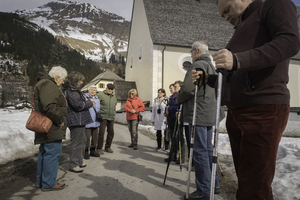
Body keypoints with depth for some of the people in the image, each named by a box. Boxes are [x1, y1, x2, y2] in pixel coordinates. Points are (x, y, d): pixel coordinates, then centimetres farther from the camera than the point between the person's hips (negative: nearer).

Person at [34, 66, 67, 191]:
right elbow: (49, 106, -28)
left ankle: (40, 181, 30)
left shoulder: (44, 84, 21)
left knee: (44, 153, 18)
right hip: (52, 128, -12)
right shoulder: (48, 84, -15)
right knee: (52, 153, -4)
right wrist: (60, 120, -18)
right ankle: (48, 183, 7)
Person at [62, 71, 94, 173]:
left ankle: (79, 161, 32)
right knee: (76, 142, -3)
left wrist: (88, 101, 5)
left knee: (82, 141, 19)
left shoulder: (74, 90, 18)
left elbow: (82, 100, 23)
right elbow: (78, 105, -22)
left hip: (80, 120, 11)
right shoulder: (70, 91, -15)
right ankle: (73, 164, 9)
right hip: (75, 121, -11)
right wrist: (90, 103, -9)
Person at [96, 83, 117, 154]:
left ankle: (108, 147, 21)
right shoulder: (100, 95, -3)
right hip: (103, 117, -5)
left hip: (111, 118, 6)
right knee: (101, 132, -7)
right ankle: (99, 148, 5)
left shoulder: (114, 97, 16)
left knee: (111, 133, 7)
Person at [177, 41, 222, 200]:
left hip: (198, 114, -10)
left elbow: (187, 88, -19)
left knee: (199, 151, -4)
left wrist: (178, 99, 2)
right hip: (209, 114, 10)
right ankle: (214, 184, 27)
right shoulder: (212, 67, 21)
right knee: (208, 149, 16)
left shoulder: (198, 65, -9)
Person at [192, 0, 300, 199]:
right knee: (244, 179, 11)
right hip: (236, 112, 8)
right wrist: (206, 78, 15)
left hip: (264, 109, -8)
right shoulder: (241, 31, 29)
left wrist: (238, 60, -25)